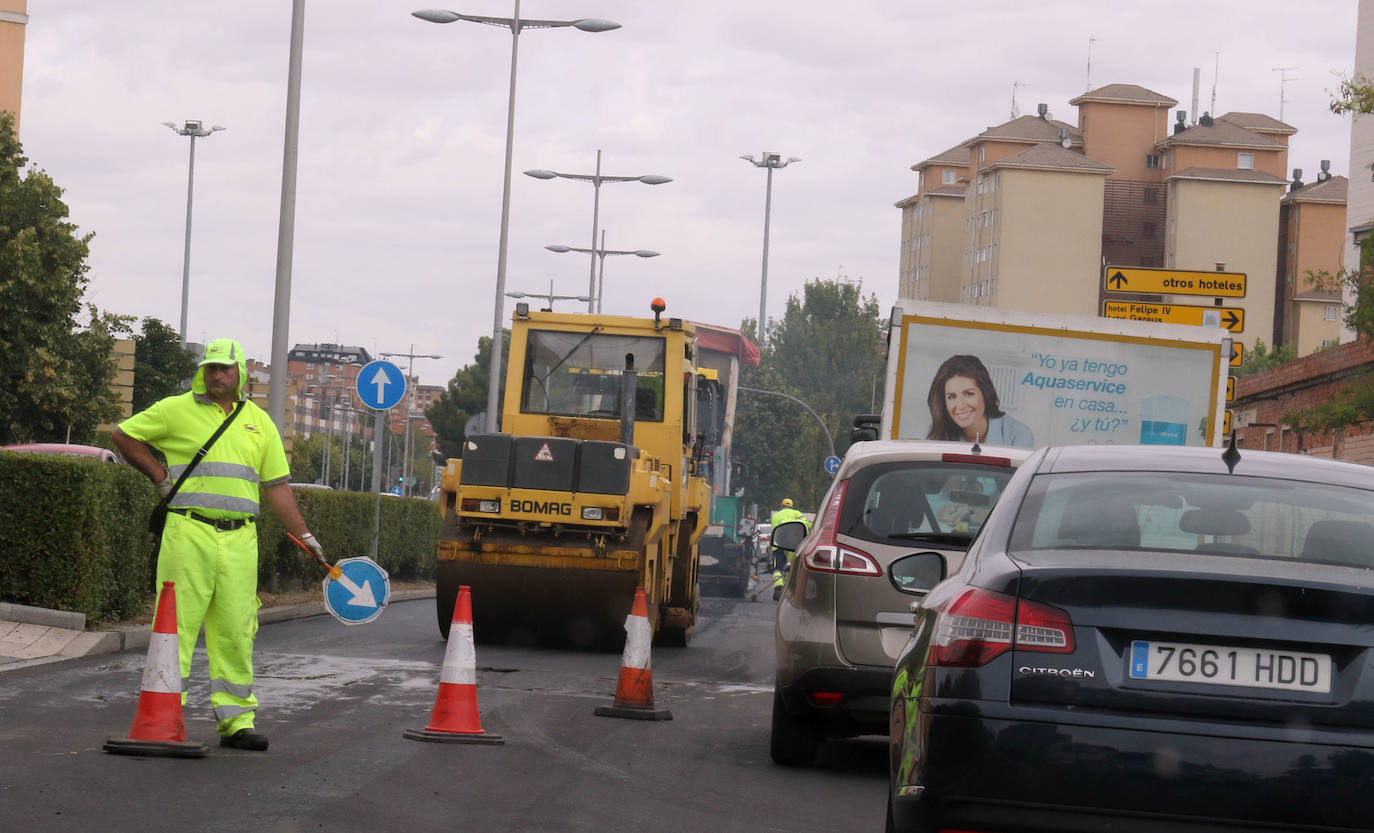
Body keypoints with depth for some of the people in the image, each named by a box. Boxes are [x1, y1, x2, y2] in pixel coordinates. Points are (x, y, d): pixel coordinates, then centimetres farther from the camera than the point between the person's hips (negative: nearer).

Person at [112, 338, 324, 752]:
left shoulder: (259, 421, 16)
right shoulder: (176, 410, 5)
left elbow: (276, 486, 17)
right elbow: (124, 435, 12)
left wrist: (304, 535, 12)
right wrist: (158, 473, 4)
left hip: (240, 539, 3)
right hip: (189, 533, -3)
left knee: (236, 631, 3)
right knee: (179, 624, -6)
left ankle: (235, 719, 9)